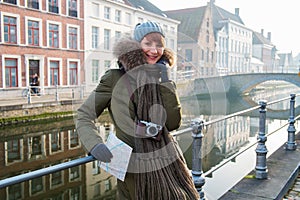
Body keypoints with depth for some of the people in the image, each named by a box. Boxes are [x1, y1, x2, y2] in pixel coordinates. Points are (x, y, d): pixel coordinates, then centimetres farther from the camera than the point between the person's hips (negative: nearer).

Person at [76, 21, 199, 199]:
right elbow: (84, 115, -3)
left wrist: (166, 83, -7)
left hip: (169, 164, 5)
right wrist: (95, 144, -19)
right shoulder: (115, 78, -5)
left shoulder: (162, 80, 8)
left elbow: (173, 124, -2)